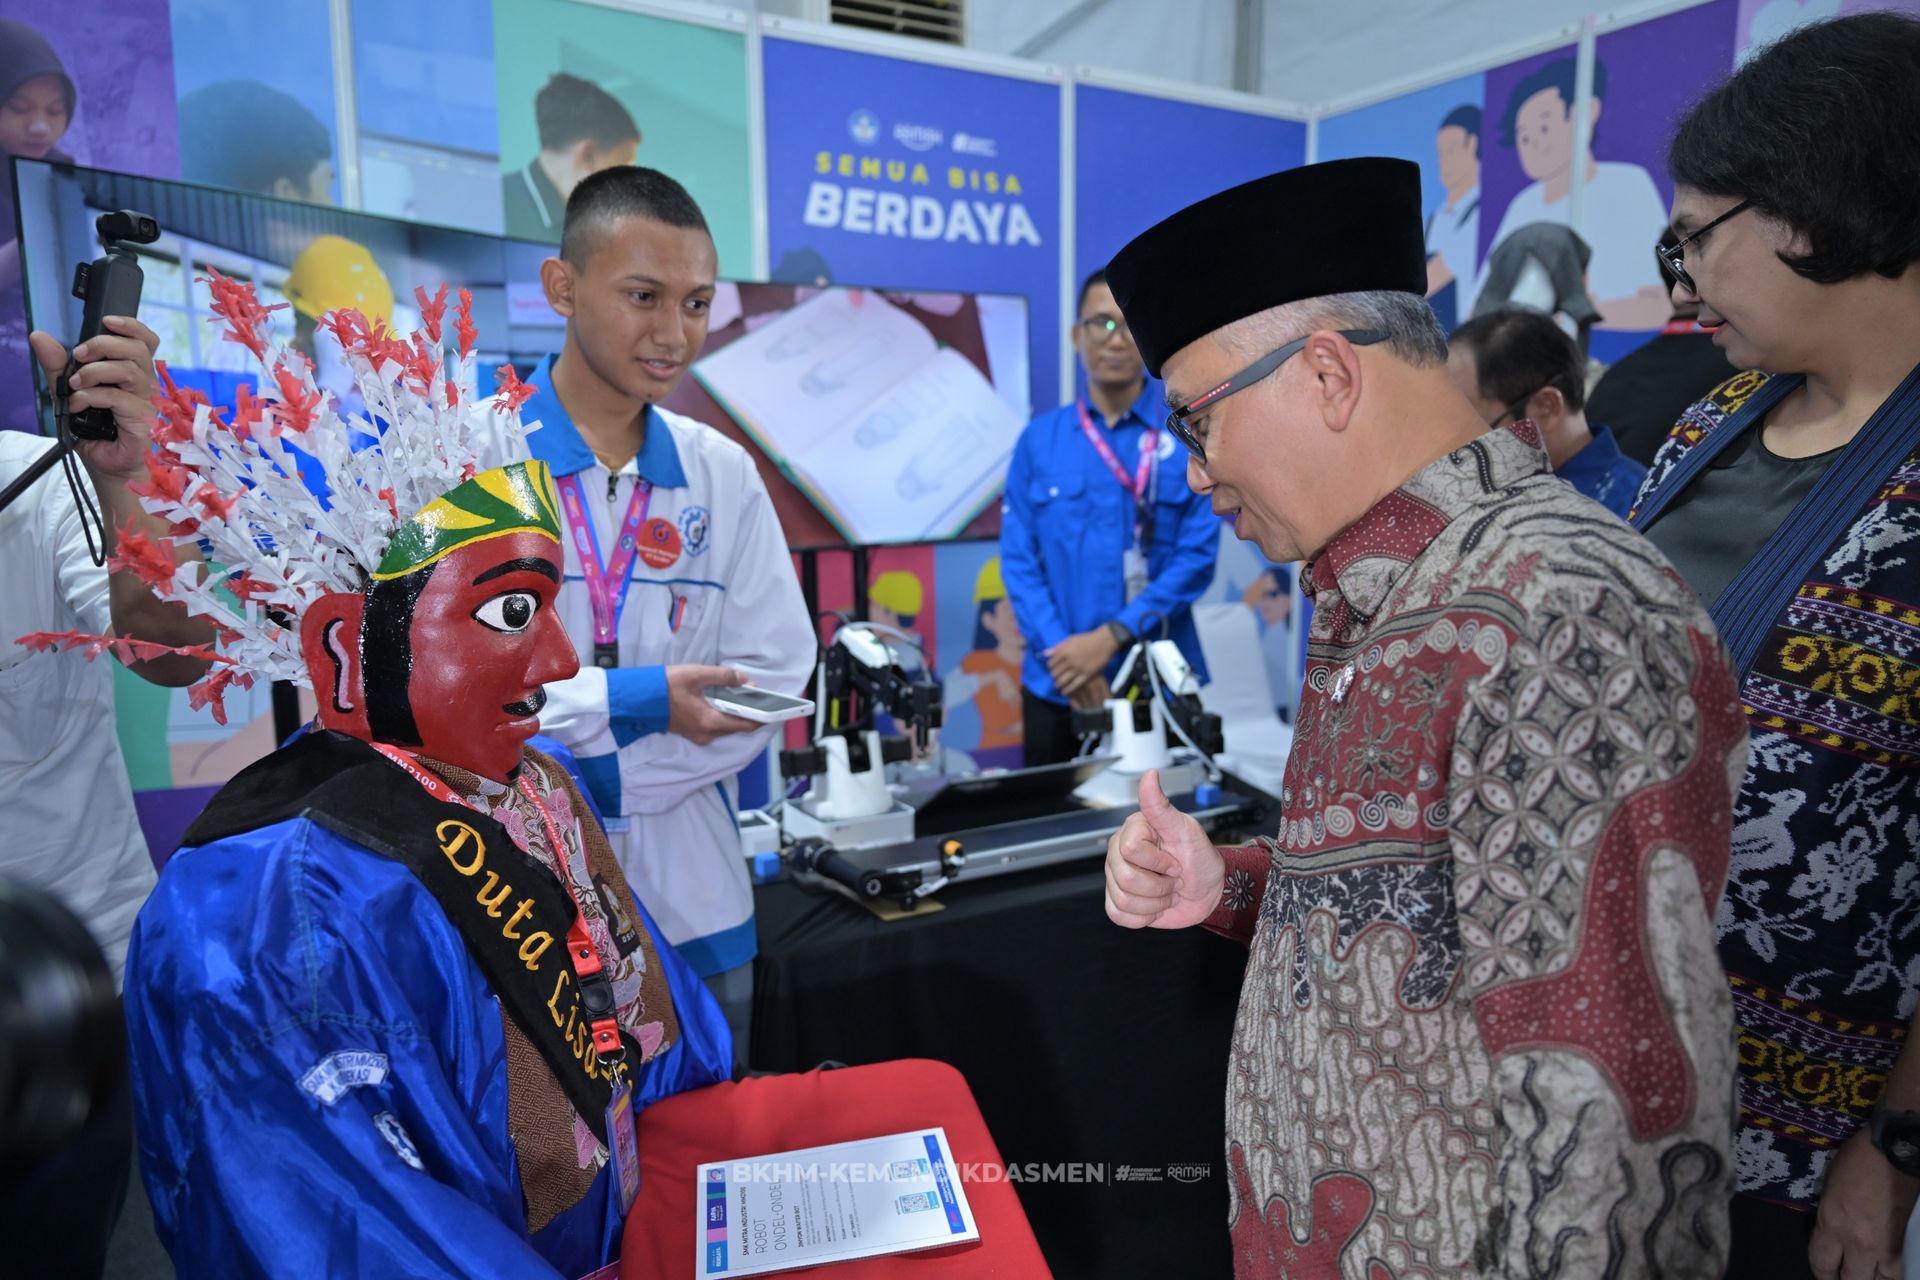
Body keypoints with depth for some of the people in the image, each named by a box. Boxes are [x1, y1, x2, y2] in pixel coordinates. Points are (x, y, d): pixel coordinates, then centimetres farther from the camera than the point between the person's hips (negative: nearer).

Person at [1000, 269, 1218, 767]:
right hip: (1057, 682, 1)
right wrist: (1061, 651, -14)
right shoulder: (1039, 439, 2)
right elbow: (1018, 558, -1)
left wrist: (1111, 637, -17)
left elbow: (1198, 555, -8)